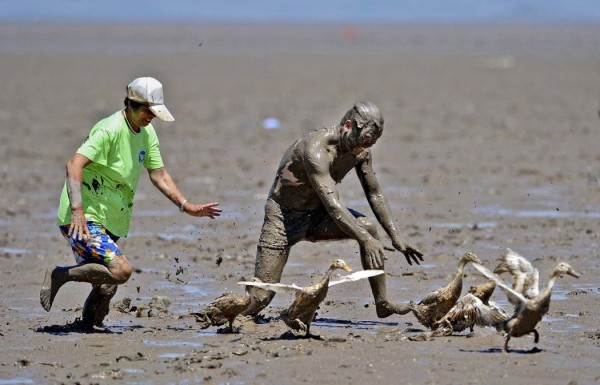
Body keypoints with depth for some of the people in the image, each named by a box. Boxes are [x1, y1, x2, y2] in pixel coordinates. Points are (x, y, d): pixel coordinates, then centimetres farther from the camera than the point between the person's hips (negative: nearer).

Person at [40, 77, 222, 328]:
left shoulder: (147, 133, 10)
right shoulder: (110, 130, -18)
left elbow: (158, 175, 18)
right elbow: (74, 165, -27)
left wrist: (187, 207, 10)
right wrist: (77, 209, -37)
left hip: (109, 224, 9)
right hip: (83, 220, -9)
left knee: (106, 289, 9)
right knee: (121, 270, -24)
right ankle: (59, 275, -9)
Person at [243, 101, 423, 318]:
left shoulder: (361, 151, -7)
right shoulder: (316, 148, -31)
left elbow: (375, 194, 6)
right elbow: (332, 204, -38)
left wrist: (396, 238, 2)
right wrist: (366, 240, -43)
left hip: (317, 215, 7)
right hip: (283, 218, -7)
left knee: (368, 227, -17)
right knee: (259, 300, -13)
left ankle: (382, 304, -8)